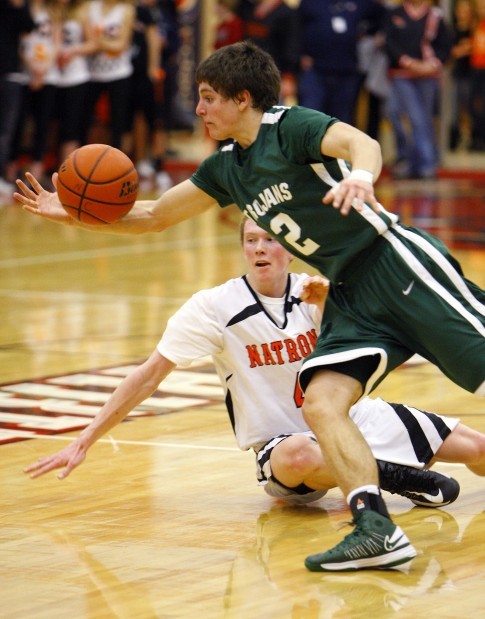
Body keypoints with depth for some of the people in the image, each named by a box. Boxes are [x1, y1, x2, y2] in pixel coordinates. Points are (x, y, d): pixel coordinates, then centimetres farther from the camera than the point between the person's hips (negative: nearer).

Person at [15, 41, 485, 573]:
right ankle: (376, 529, -26)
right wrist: (69, 213, 13)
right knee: (320, 405, -14)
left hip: (401, 267, -7)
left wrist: (360, 176, -52)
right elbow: (152, 217, 23)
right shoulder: (227, 170, 14)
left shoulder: (291, 127, -10)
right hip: (352, 297, 7)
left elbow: (361, 142, -29)